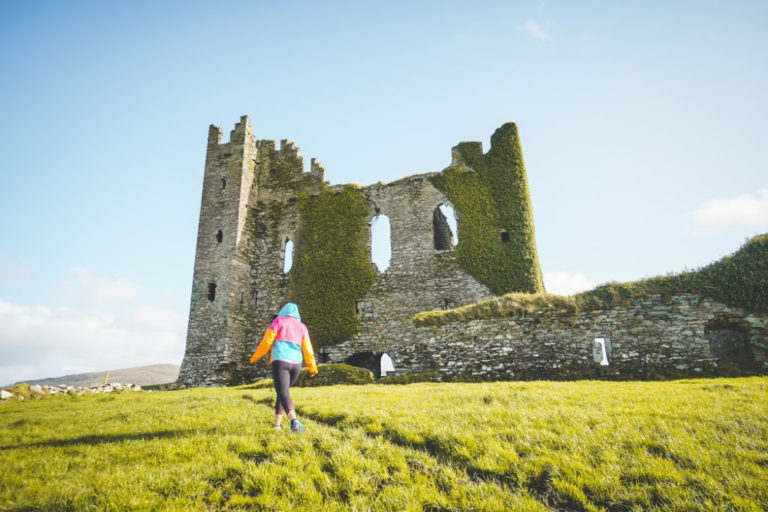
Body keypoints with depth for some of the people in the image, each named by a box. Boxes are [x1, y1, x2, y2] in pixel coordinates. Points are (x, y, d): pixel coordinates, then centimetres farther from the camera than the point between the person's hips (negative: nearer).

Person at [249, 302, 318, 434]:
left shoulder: (278, 321, 7)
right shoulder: (302, 327, 16)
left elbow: (267, 341, -1)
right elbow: (307, 349, 11)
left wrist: (255, 357, 12)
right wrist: (312, 368, 22)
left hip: (280, 362, -4)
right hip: (296, 364, 4)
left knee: (283, 394, -13)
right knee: (283, 392, 22)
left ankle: (294, 421, -35)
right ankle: (277, 423, 25)